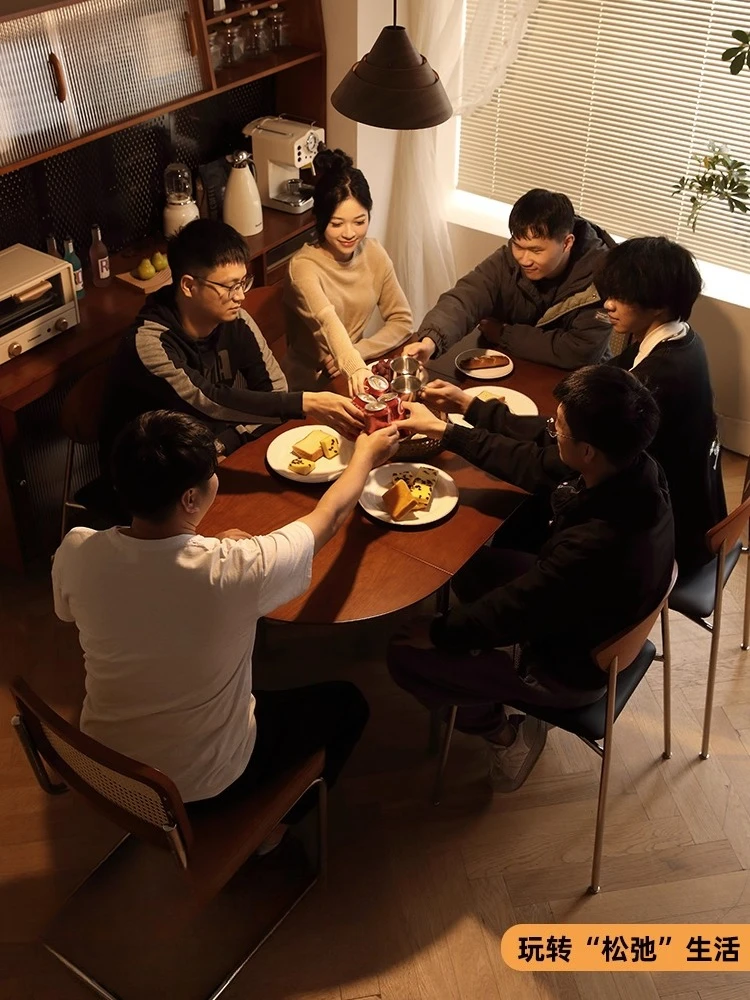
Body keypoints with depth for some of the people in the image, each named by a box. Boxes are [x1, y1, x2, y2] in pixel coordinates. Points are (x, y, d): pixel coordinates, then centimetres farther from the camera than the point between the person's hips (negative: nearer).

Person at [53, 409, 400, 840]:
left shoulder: (76, 551, -22)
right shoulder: (232, 569, -34)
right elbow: (330, 515, -15)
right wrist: (366, 455, 6)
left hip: (105, 767, 5)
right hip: (201, 782, -4)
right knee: (346, 704, 17)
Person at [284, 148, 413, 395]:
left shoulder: (373, 254, -2)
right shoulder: (303, 266, -19)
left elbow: (402, 321, 1)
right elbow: (328, 323, -36)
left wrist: (357, 352, -14)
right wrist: (355, 367, -54)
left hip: (355, 374, 5)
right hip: (309, 386, -5)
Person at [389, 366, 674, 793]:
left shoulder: (594, 547, -43)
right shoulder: (637, 470, -20)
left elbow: (512, 612, -26)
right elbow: (533, 464, -4)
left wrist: (438, 632, -8)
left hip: (573, 670, -8)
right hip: (595, 619, 8)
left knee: (406, 655, -3)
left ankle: (505, 734, 15)